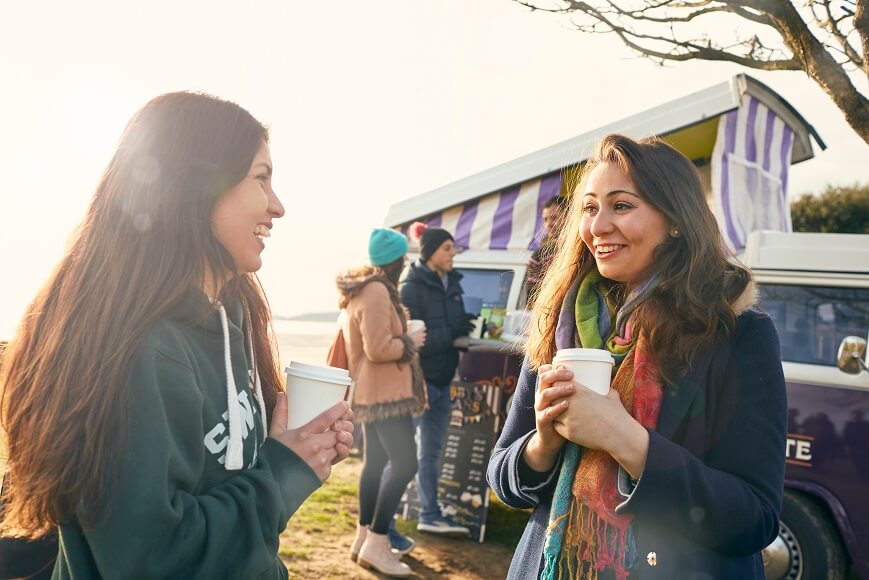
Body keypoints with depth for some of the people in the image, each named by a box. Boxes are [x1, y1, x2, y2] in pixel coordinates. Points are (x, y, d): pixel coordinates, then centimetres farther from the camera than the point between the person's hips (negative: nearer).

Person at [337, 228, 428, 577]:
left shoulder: (362, 290, 14)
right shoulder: (378, 292, -18)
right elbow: (378, 349, -23)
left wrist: (402, 338, 16)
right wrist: (410, 342, -9)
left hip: (371, 391, 11)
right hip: (385, 392, -11)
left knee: (376, 461, 14)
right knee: (405, 463, -10)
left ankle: (364, 537, 22)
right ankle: (376, 544, -6)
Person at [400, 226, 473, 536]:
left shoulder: (451, 283, 11)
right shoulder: (412, 286, -13)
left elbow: (459, 325, 19)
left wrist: (465, 332, -2)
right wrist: (452, 338, -17)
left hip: (442, 379, 8)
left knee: (432, 451, 16)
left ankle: (430, 515, 27)